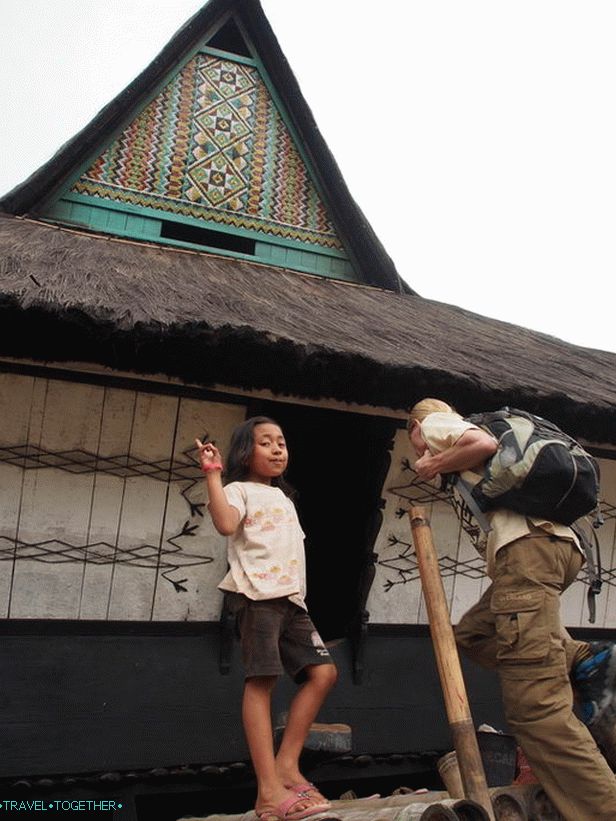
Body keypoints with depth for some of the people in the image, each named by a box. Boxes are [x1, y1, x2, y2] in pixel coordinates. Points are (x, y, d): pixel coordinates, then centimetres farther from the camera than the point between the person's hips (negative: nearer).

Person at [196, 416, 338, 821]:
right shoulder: (239, 490, 3)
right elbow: (226, 524, -20)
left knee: (323, 673, 0)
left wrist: (297, 593, 19)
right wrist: (213, 474, -19)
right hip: (258, 594, -8)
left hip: (292, 598, 8)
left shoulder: (284, 498, 28)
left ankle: (287, 764, 7)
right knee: (261, 682, -11)